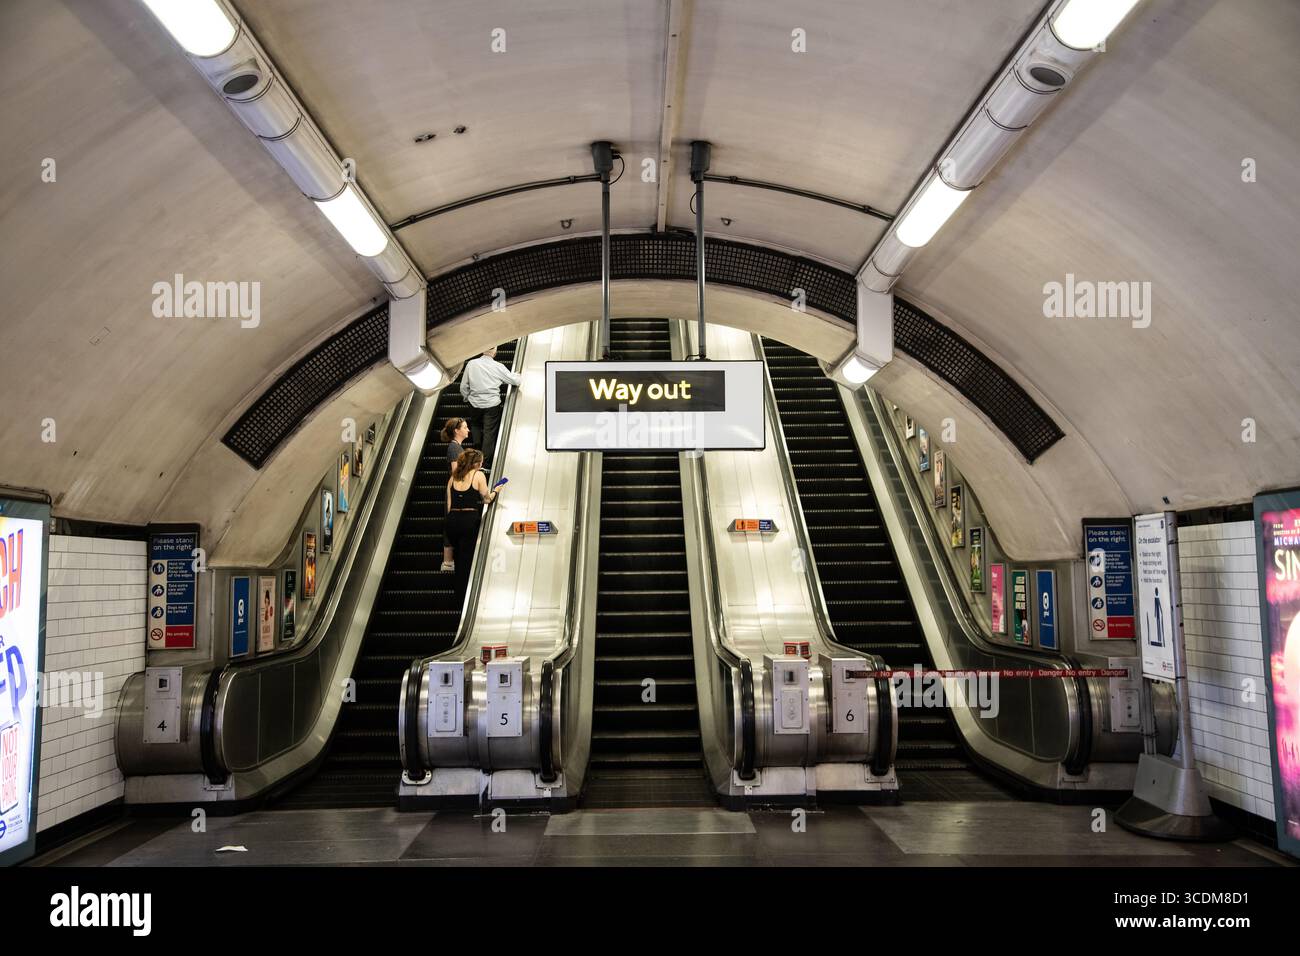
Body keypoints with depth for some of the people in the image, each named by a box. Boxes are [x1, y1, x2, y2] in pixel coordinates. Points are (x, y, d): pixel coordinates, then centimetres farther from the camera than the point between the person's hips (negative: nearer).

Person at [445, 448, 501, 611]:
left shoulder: (453, 477, 12)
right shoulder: (478, 475, -2)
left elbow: (449, 504, 11)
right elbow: (487, 499, 0)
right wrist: (495, 492, 19)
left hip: (453, 519, 5)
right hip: (469, 520, -5)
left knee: (459, 560, 15)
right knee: (466, 561, 1)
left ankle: (458, 601, 22)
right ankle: (463, 602, 3)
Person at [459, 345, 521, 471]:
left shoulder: (471, 364, -4)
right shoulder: (498, 367, -10)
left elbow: (464, 386, 2)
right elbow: (516, 380, -1)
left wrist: (467, 398, 20)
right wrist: (520, 380, 22)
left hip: (475, 403, 3)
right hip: (492, 404, -3)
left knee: (477, 427, 25)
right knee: (489, 432, 4)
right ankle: (486, 464, 4)